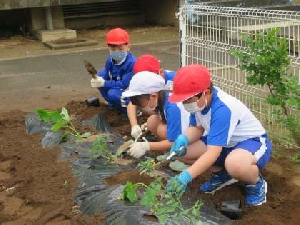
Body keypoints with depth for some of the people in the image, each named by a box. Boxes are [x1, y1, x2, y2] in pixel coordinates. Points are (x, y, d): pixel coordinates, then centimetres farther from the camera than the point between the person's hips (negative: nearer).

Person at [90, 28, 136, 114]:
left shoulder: (131, 63, -30)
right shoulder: (111, 59, -7)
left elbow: (124, 84, -31)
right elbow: (105, 75, -2)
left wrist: (104, 83, -29)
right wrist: (97, 79, -26)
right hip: (117, 88, 9)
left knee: (112, 93, -32)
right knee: (100, 74, 2)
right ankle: (113, 103, 11)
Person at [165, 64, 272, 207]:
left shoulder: (222, 110, -35)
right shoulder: (200, 101, -11)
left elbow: (213, 153, -39)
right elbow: (197, 128, 3)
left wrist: (186, 176, -47)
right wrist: (183, 139, -21)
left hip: (254, 142, -8)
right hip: (225, 144, 8)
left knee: (235, 164, -44)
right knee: (182, 151, -8)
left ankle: (256, 183, -8)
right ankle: (221, 174, 14)